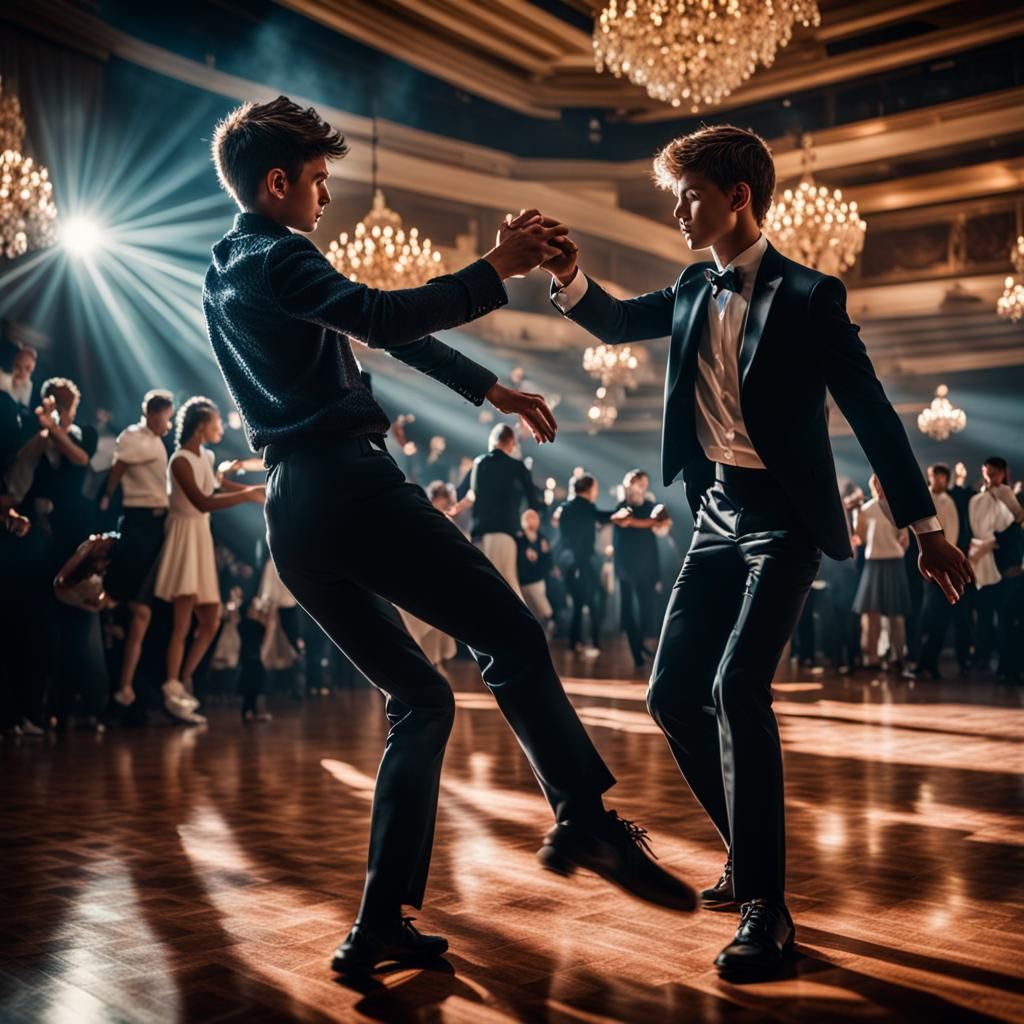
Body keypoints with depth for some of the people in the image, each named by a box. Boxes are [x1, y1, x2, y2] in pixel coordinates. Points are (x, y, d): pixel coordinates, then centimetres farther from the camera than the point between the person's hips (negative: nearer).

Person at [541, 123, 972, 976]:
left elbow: (872, 414, -8)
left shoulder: (809, 296, -9)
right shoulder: (693, 290, 10)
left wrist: (926, 527, -8)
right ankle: (750, 851, 25)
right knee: (673, 693, 5)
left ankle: (765, 905, -10)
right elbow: (616, 323, 7)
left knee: (736, 686, -22)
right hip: (716, 513, 7)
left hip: (784, 517, -7)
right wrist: (569, 275, -15)